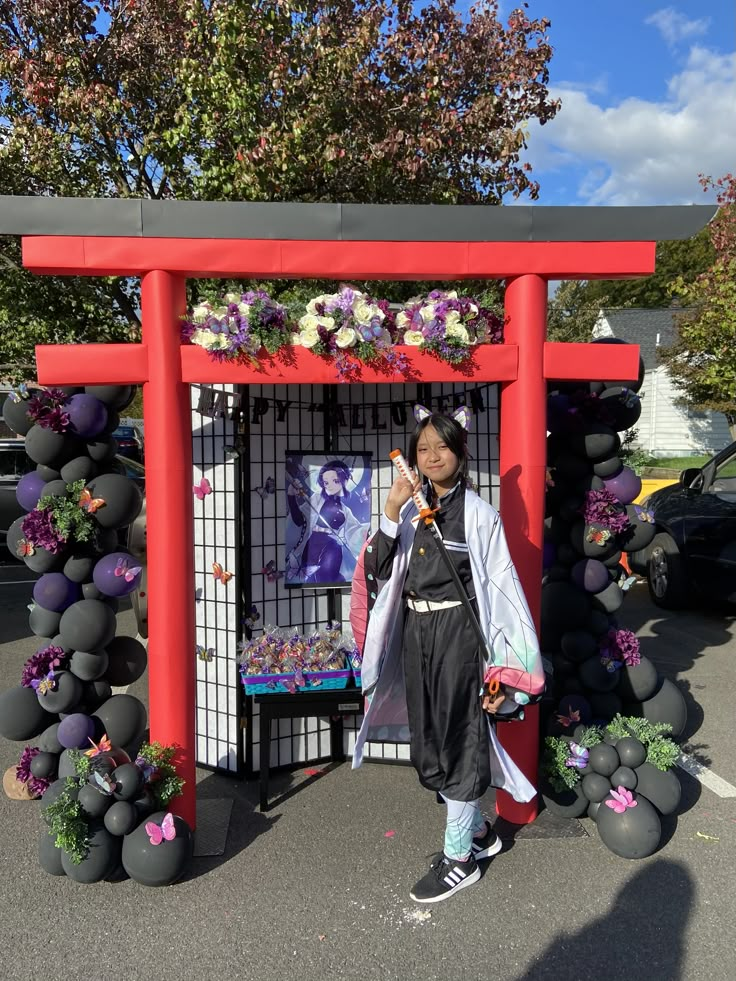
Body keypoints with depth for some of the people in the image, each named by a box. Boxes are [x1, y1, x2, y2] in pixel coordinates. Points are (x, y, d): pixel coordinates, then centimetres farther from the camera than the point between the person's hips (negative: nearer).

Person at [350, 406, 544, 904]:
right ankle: (479, 829, 37)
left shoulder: (479, 513, -9)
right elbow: (379, 570, -1)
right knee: (428, 737, 15)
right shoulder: (411, 510, 6)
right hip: (415, 631, 6)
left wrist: (500, 670, -13)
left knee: (458, 736, 3)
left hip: (458, 632, -6)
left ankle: (460, 858, 21)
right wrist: (391, 512, -14)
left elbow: (501, 591, -10)